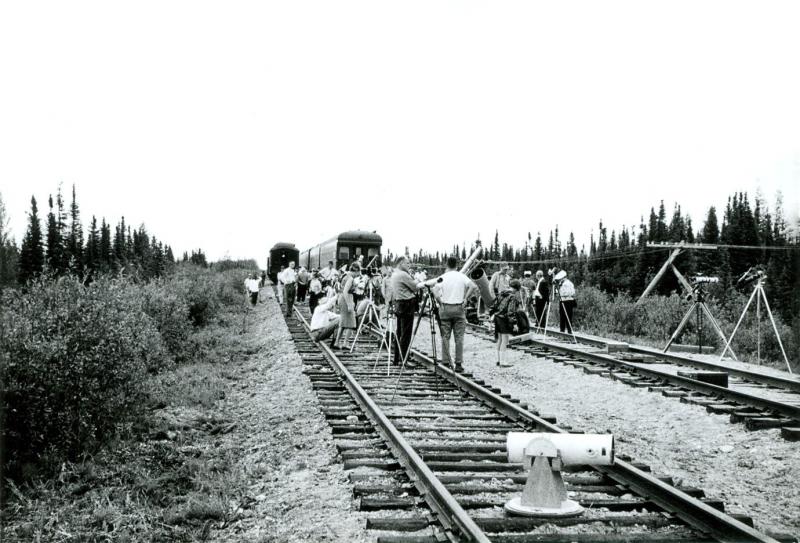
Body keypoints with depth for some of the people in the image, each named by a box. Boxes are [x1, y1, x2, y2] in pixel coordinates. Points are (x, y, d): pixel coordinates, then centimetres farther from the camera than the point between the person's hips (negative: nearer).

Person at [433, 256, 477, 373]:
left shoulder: (443, 277, -1)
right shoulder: (462, 277, 1)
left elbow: (435, 290, -15)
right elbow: (473, 287, -12)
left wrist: (440, 301, -4)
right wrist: (465, 298, -3)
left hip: (445, 308, 0)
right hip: (459, 308, 0)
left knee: (445, 337, 6)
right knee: (459, 337, 3)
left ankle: (446, 362, 5)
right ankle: (458, 363, 0)